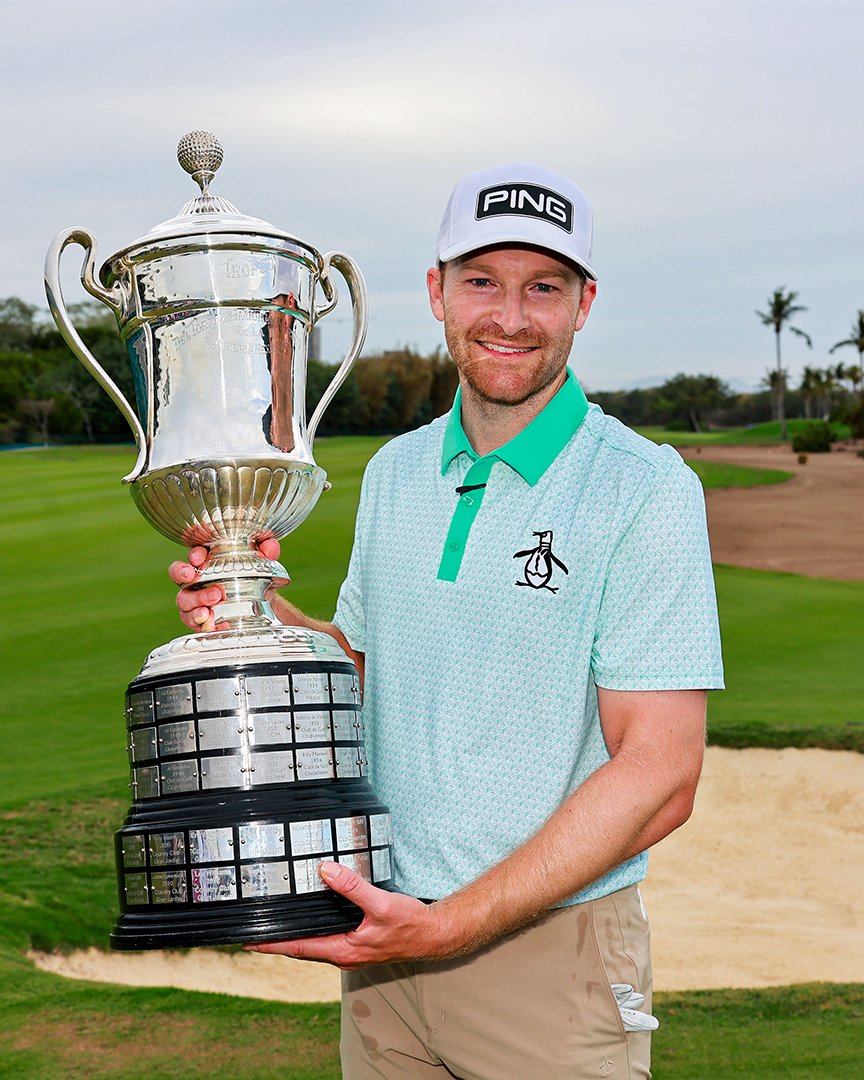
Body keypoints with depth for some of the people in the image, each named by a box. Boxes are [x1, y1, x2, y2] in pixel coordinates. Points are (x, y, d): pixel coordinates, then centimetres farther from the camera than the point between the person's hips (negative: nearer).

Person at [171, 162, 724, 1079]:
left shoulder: (643, 489, -12)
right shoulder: (393, 472, 8)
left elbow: (659, 777, -16)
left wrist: (452, 923, -21)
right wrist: (263, 614, -1)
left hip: (549, 956, -5)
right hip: (384, 941, 5)